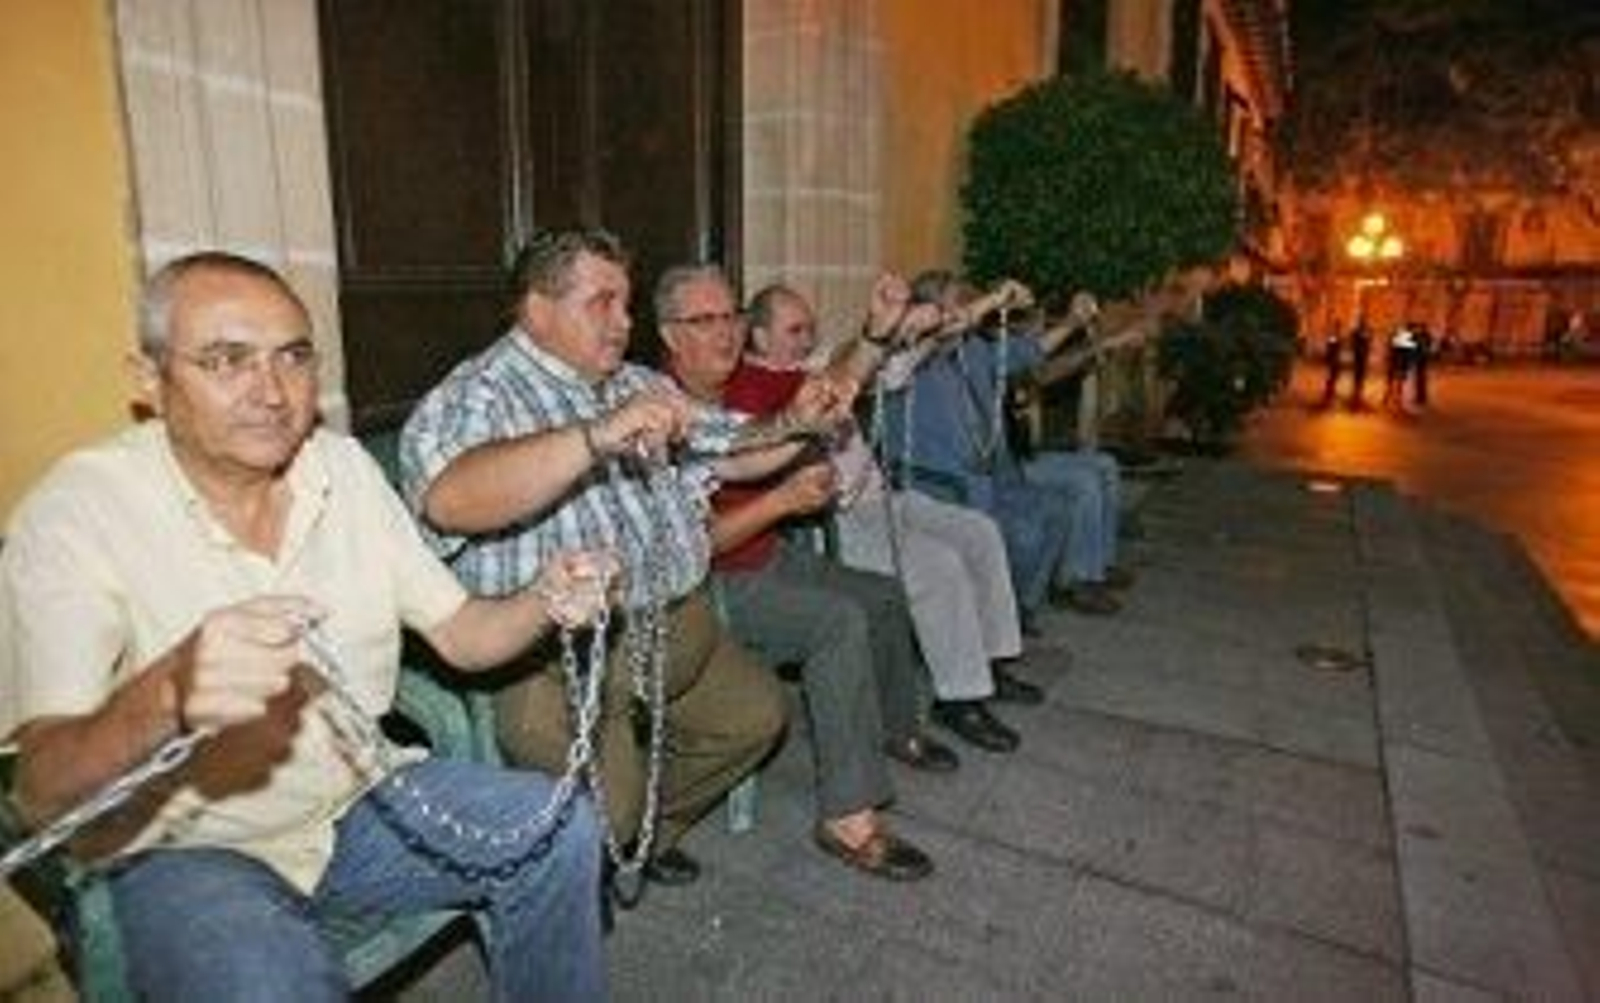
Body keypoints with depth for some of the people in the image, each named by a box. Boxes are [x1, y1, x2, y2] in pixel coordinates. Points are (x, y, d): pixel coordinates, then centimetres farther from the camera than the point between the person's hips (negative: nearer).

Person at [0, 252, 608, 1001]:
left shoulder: (344, 466, -1)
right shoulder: (73, 514, -15)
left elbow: (459, 636, 1)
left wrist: (544, 603, -21)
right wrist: (169, 697, -44)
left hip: (357, 797, 5)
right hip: (184, 850, -4)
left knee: (558, 826, -11)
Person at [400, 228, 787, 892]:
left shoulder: (639, 387, 14)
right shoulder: (478, 396, -13)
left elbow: (733, 454, 19)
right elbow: (446, 499, -34)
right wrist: (598, 437, -41)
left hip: (675, 626, 9)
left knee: (755, 713, 16)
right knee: (604, 804, -23)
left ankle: (646, 831, 35)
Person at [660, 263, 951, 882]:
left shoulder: (746, 387, 1)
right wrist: (784, 498, -32)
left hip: (771, 556, 9)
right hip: (708, 582, -9)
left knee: (886, 597, 16)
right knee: (839, 620, -28)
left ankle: (896, 730, 40)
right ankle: (847, 817, -19)